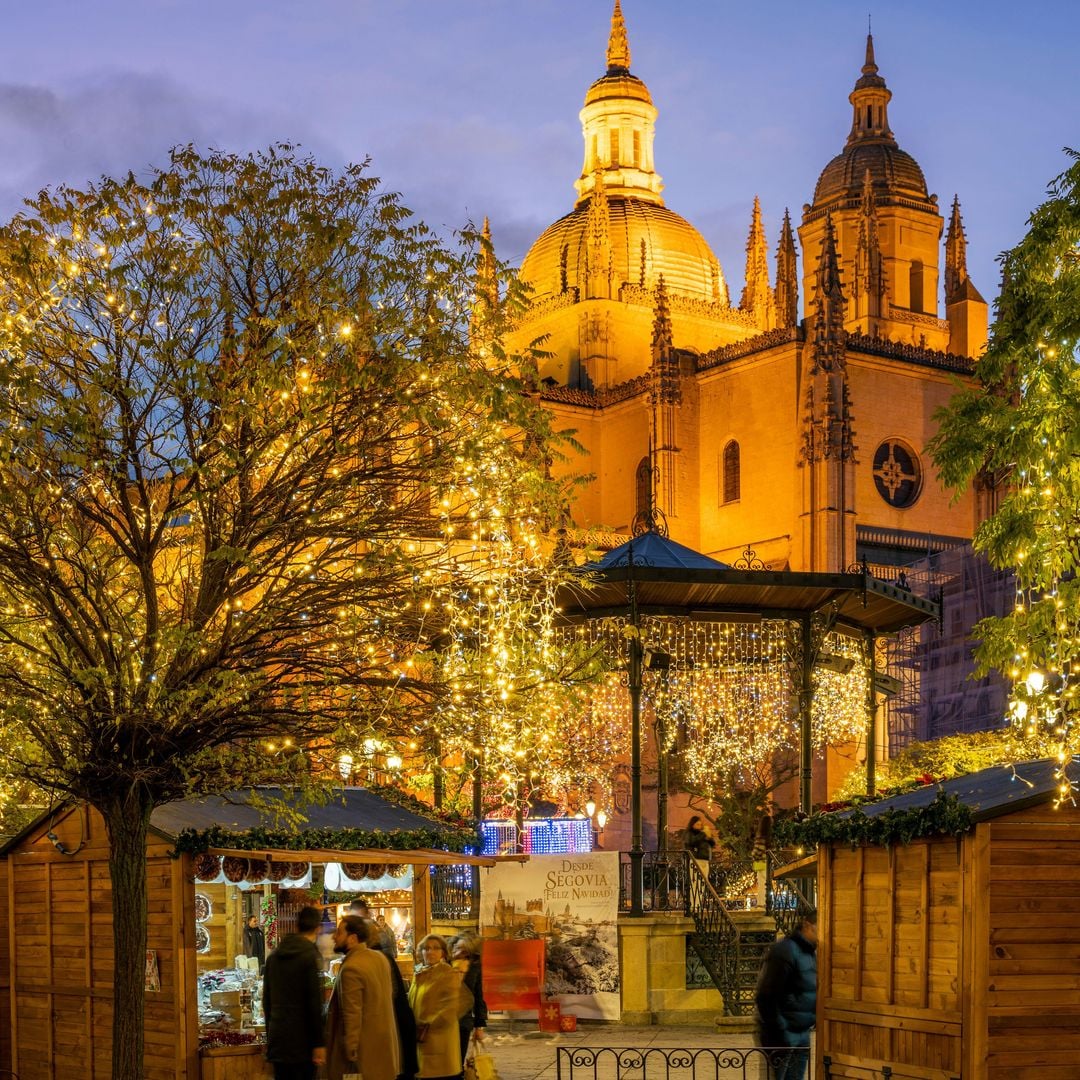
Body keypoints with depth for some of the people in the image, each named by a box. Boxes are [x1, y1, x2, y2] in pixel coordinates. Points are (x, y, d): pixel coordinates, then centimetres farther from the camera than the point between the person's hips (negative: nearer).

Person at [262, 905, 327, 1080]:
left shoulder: (274, 956, 11)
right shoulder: (311, 956, -11)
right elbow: (315, 1003, -14)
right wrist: (319, 1043, -12)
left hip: (277, 1039, 6)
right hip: (302, 1040, -6)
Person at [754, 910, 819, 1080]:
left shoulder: (810, 952, 11)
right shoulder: (786, 951, -18)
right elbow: (766, 997, -21)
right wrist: (780, 1032, -20)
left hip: (802, 1033, 9)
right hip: (782, 1034, -9)